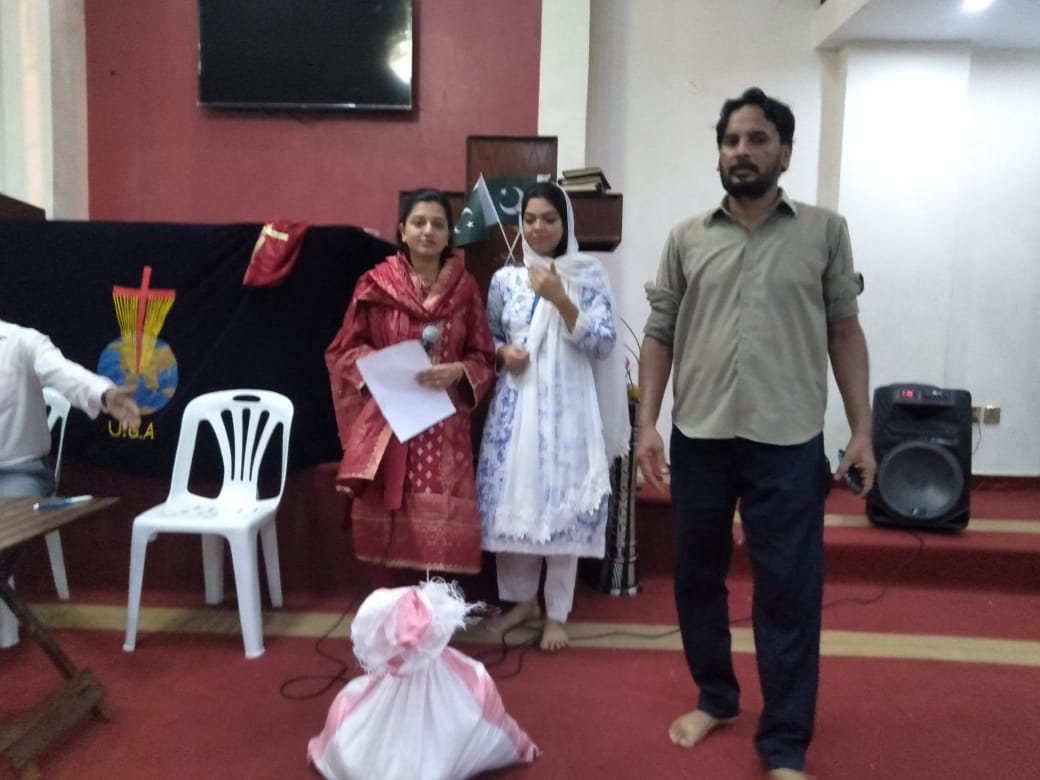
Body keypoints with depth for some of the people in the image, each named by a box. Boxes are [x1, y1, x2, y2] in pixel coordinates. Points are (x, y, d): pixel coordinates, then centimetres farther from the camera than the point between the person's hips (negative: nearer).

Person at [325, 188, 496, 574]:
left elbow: (484, 357, 7)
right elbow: (344, 350, 5)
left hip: (444, 425, 1)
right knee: (390, 520, 1)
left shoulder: (465, 287, 5)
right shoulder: (375, 284, 1)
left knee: (442, 521, 0)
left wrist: (458, 371, -13)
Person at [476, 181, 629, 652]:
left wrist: (561, 300, -17)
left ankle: (556, 612, 18)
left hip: (567, 406, -2)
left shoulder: (589, 275, 0)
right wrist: (502, 353, -9)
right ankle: (523, 599, 27)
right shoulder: (505, 279, 6)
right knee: (513, 501, 7)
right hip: (515, 404, 3)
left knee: (562, 505, 1)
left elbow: (604, 342, -8)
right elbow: (487, 339, 13)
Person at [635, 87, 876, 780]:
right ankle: (716, 698, 36)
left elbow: (845, 332, 5)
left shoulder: (825, 231, 4)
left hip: (789, 443, -2)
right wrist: (648, 422, -1)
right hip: (699, 438, 2)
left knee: (789, 593, 3)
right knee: (697, 578, 13)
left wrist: (862, 431, -1)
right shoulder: (686, 238, 7)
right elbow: (659, 335, 7)